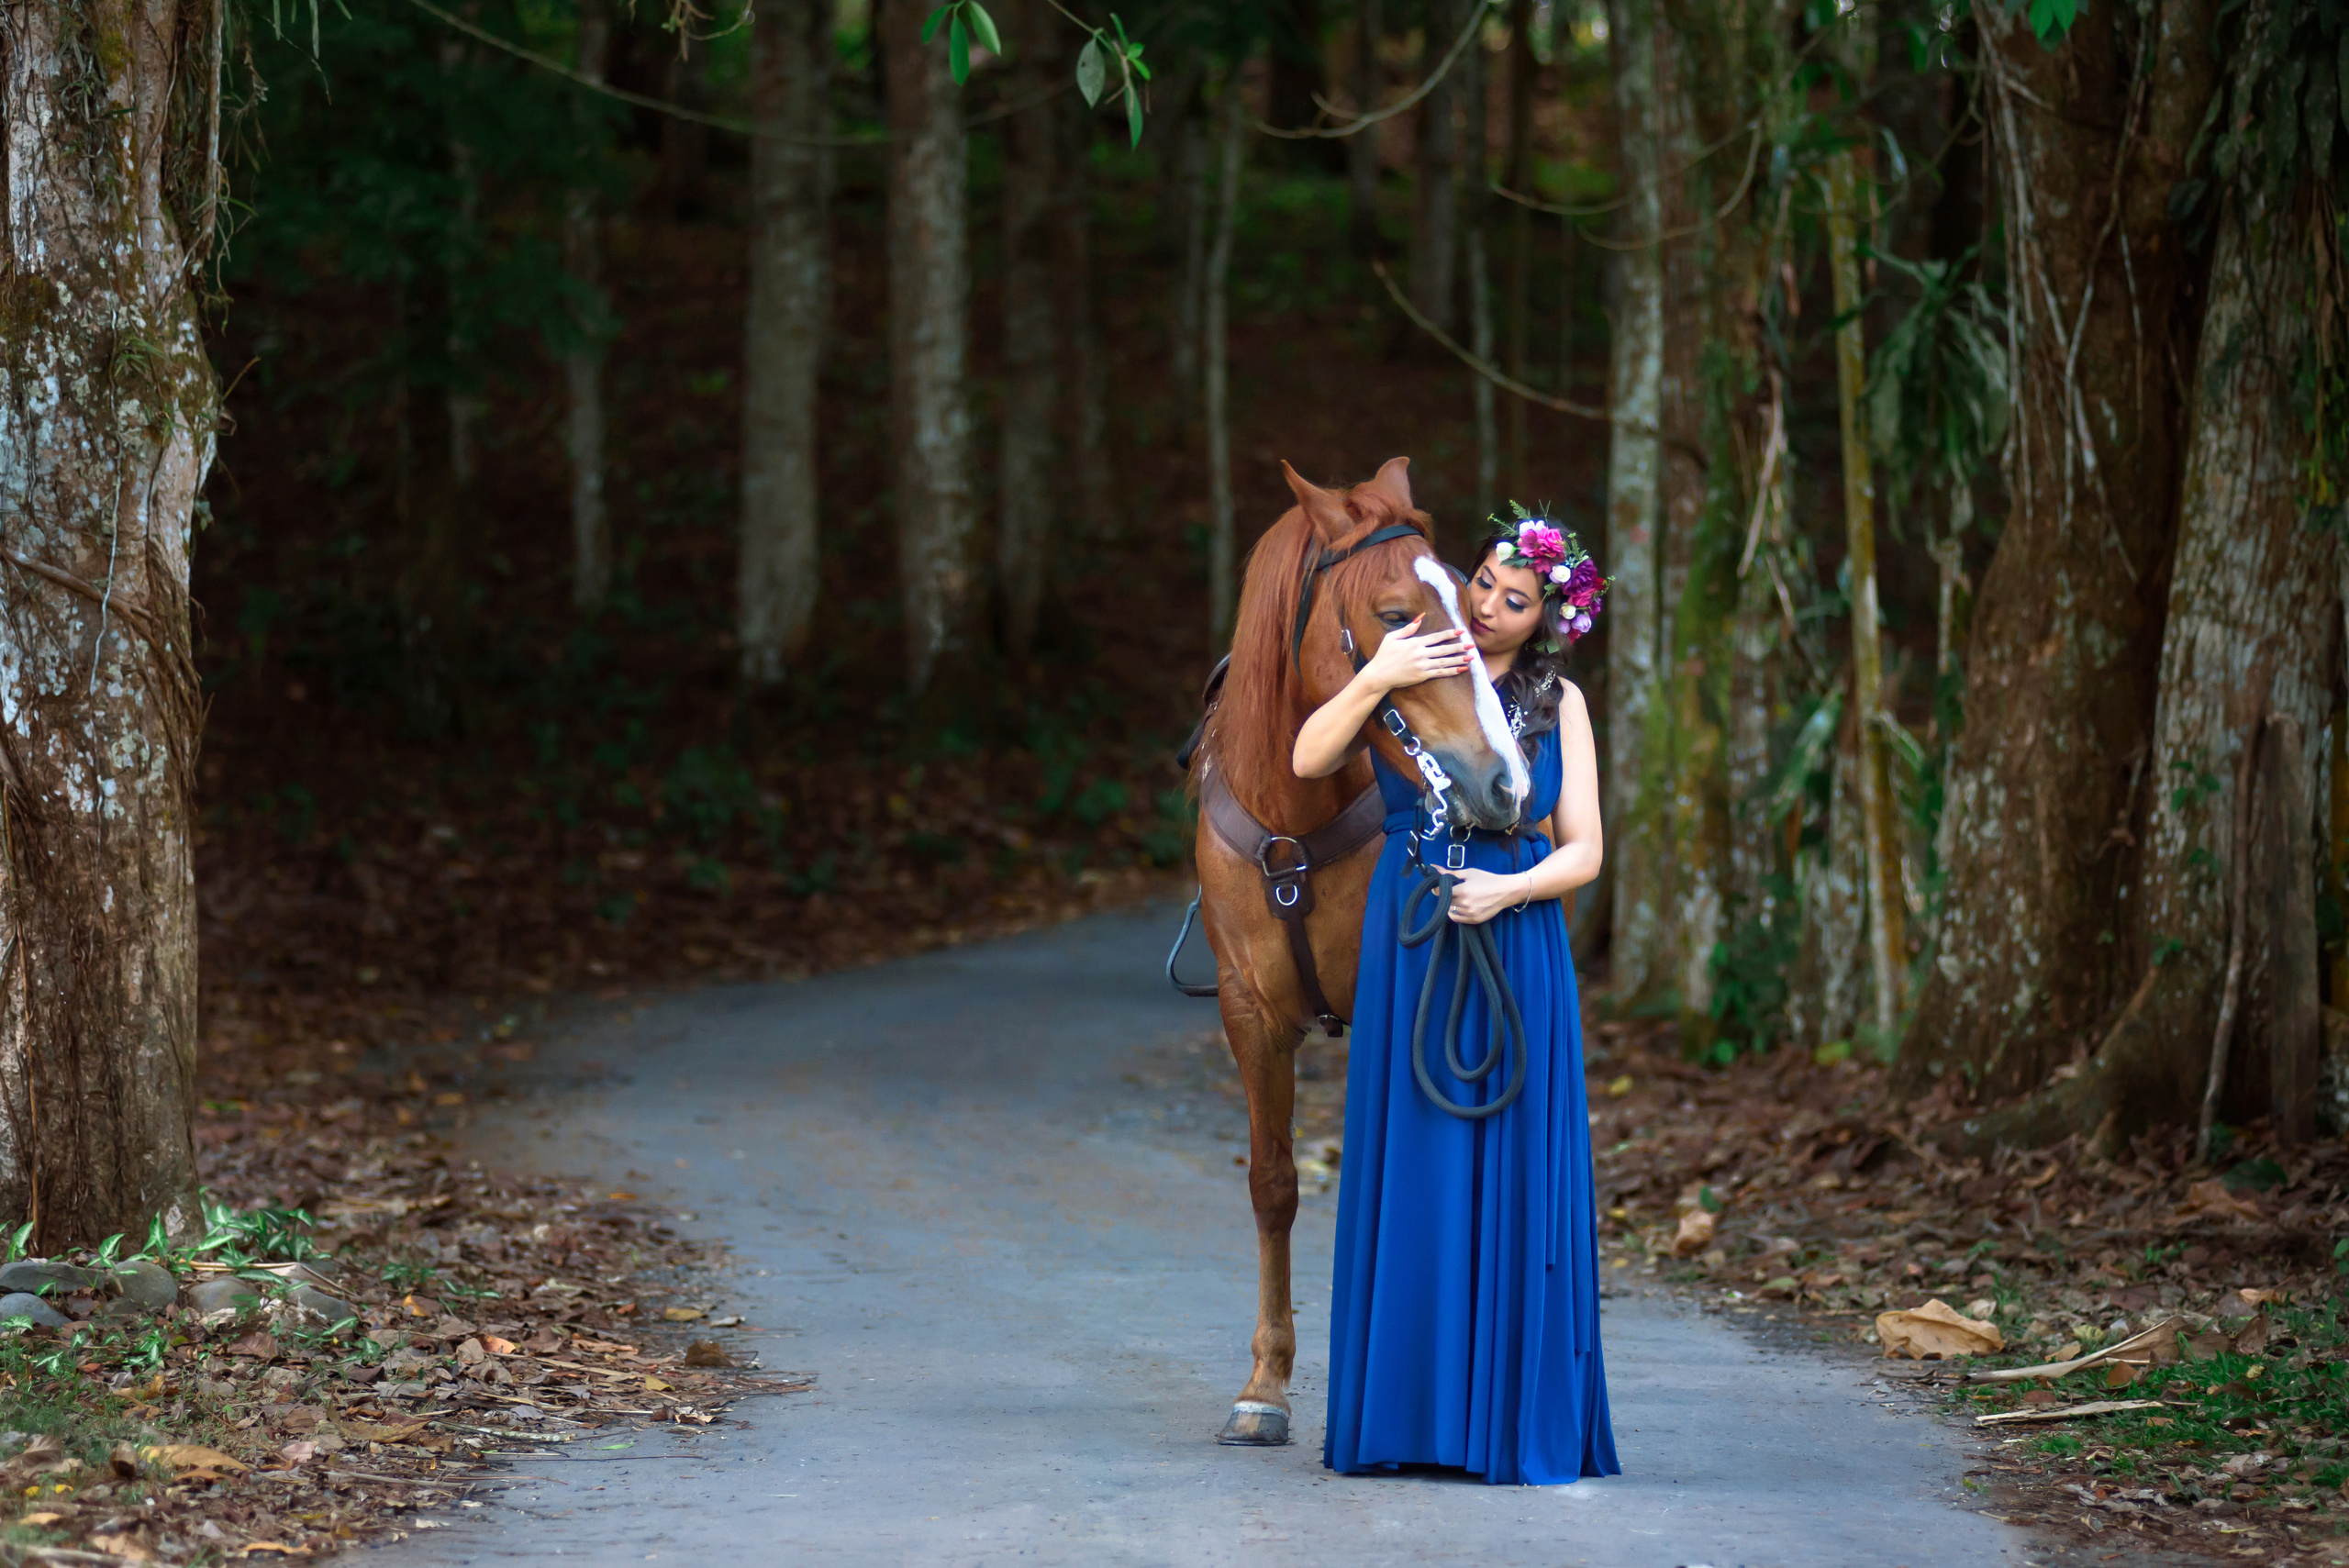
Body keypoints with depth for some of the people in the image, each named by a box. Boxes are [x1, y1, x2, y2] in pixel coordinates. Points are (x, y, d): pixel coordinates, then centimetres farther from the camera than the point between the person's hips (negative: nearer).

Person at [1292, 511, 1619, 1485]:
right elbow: (1308, 761, -7)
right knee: (1406, 1169, 2)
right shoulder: (1406, 675, 5)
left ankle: (1520, 1421, 4)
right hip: (1408, 947, 0)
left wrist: (1509, 889, -15)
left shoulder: (1558, 702, 5)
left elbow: (1582, 850, 2)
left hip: (1516, 952, 0)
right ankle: (1399, 1413, 9)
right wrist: (1375, 681, -19)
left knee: (1511, 1176, -1)